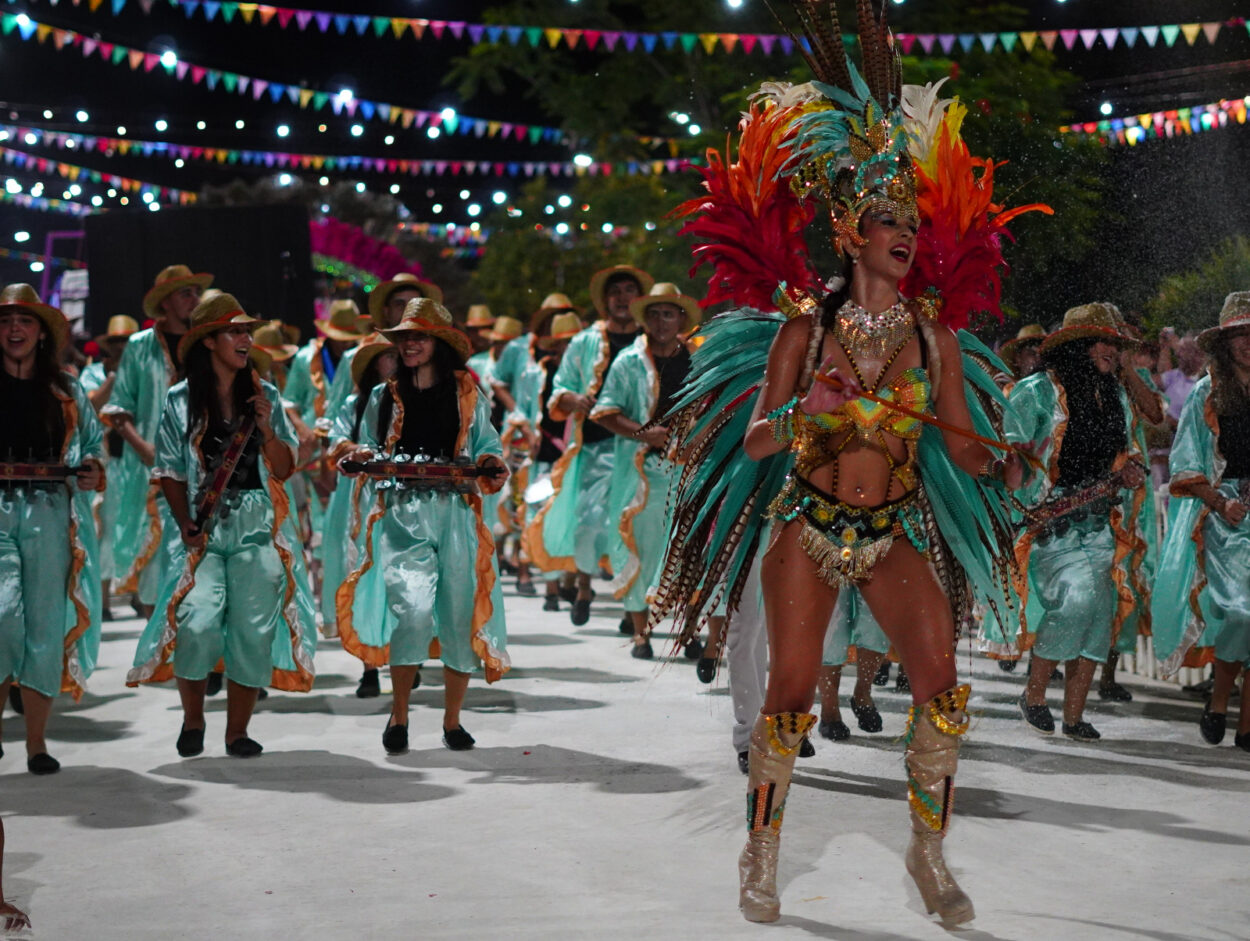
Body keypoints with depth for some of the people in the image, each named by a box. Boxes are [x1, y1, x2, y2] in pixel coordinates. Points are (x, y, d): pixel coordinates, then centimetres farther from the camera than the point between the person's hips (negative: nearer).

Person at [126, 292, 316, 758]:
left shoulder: (264, 395, 10)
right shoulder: (181, 400, 5)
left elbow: (284, 469, 7)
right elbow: (170, 472, 6)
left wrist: (266, 428, -9)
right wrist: (186, 524, -7)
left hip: (258, 526, 2)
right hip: (203, 527, -2)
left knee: (253, 628, -4)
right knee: (198, 623, -16)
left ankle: (237, 731, 9)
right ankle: (192, 720, 6)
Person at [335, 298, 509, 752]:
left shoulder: (468, 396, 12)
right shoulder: (384, 398, 15)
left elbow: (487, 449, 13)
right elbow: (368, 452, 18)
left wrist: (492, 464, -9)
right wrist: (359, 458, -4)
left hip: (455, 514, 1)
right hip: (401, 514, -1)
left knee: (459, 615, 0)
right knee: (412, 608, -18)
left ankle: (452, 720, 15)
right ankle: (399, 715, -3)